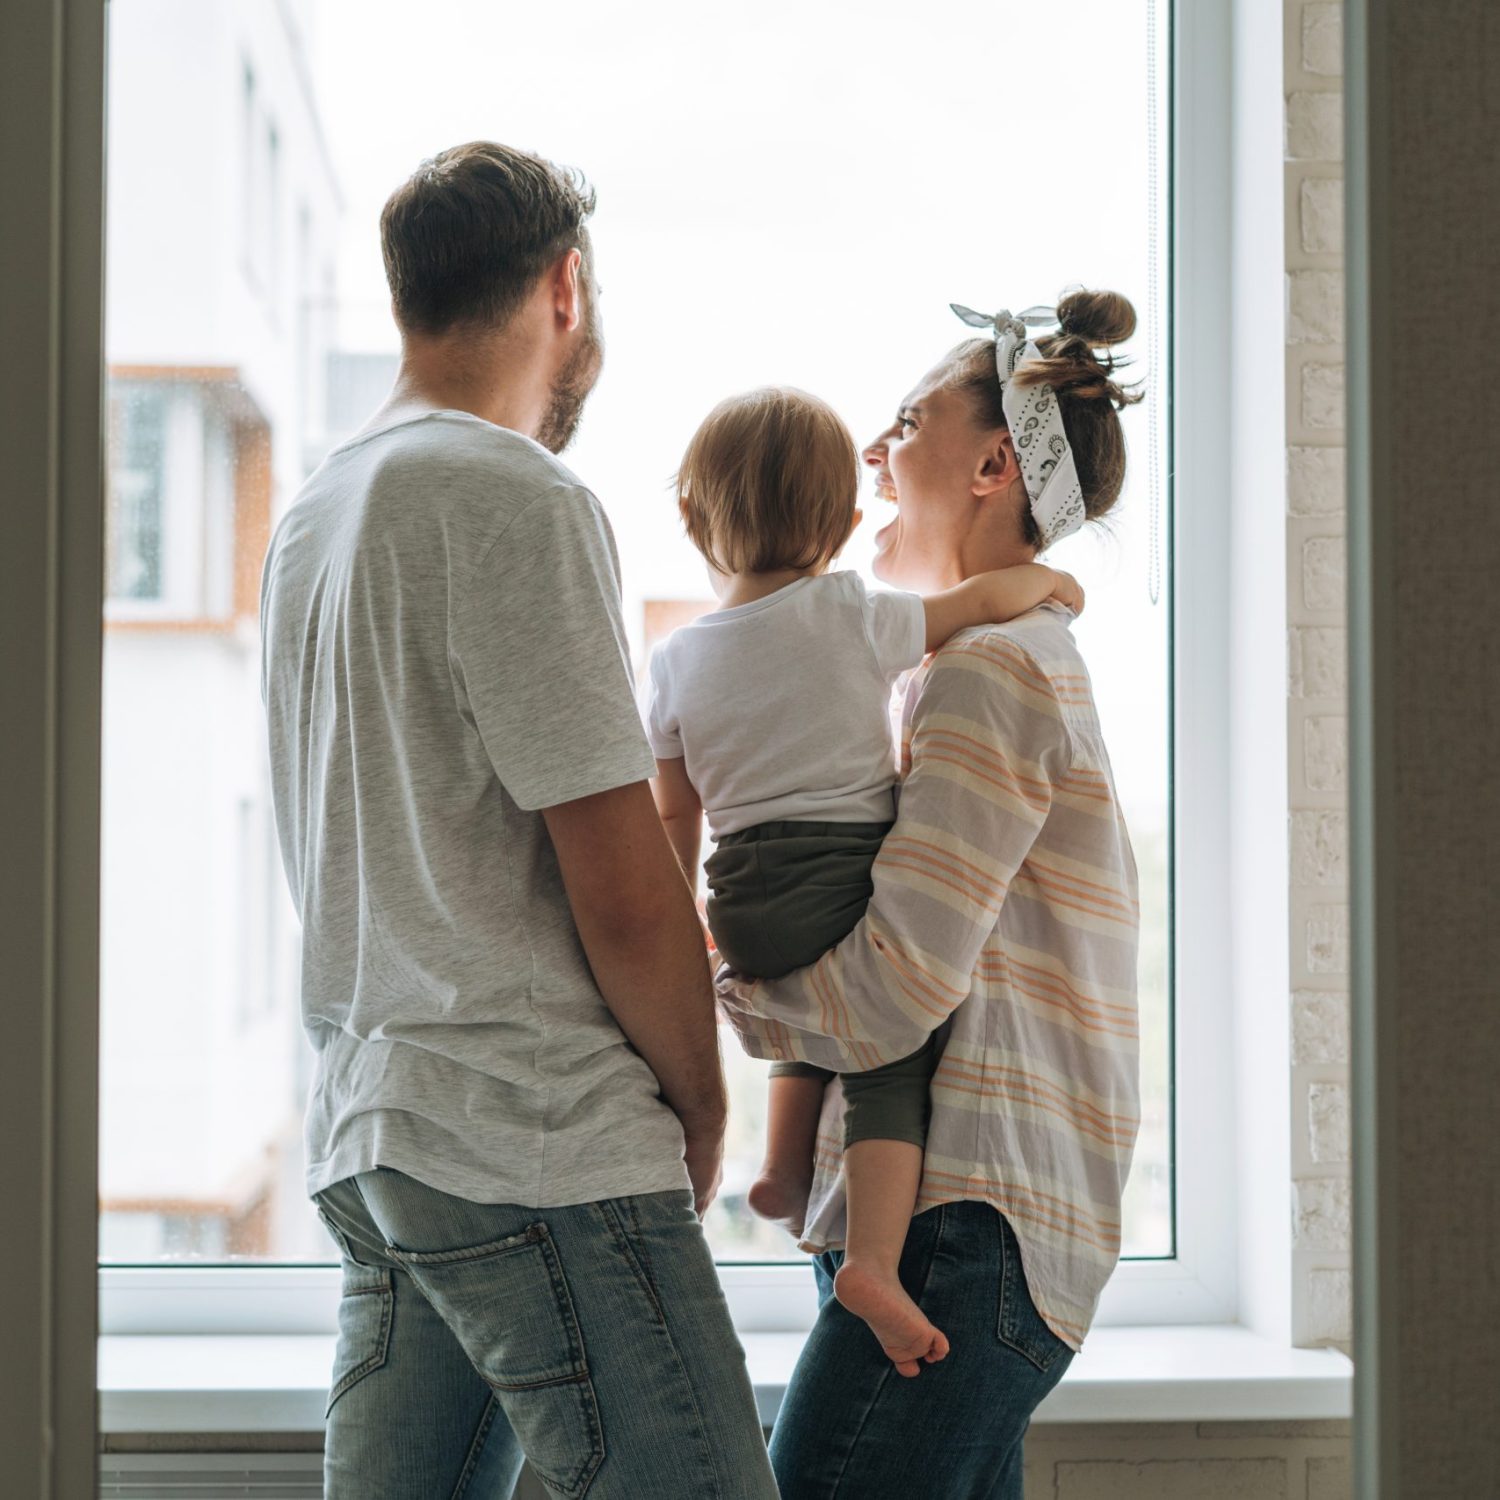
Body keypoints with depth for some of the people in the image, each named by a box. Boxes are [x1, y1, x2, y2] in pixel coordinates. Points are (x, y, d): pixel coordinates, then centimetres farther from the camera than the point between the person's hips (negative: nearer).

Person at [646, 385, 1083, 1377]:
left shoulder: (677, 659, 8)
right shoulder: (853, 620, -3)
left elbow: (674, 820, 12)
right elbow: (987, 600, -2)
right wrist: (1049, 579, 19)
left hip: (744, 907, 5)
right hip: (848, 880, -5)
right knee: (893, 1064, -2)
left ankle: (786, 1169, 29)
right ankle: (874, 1260, -19)